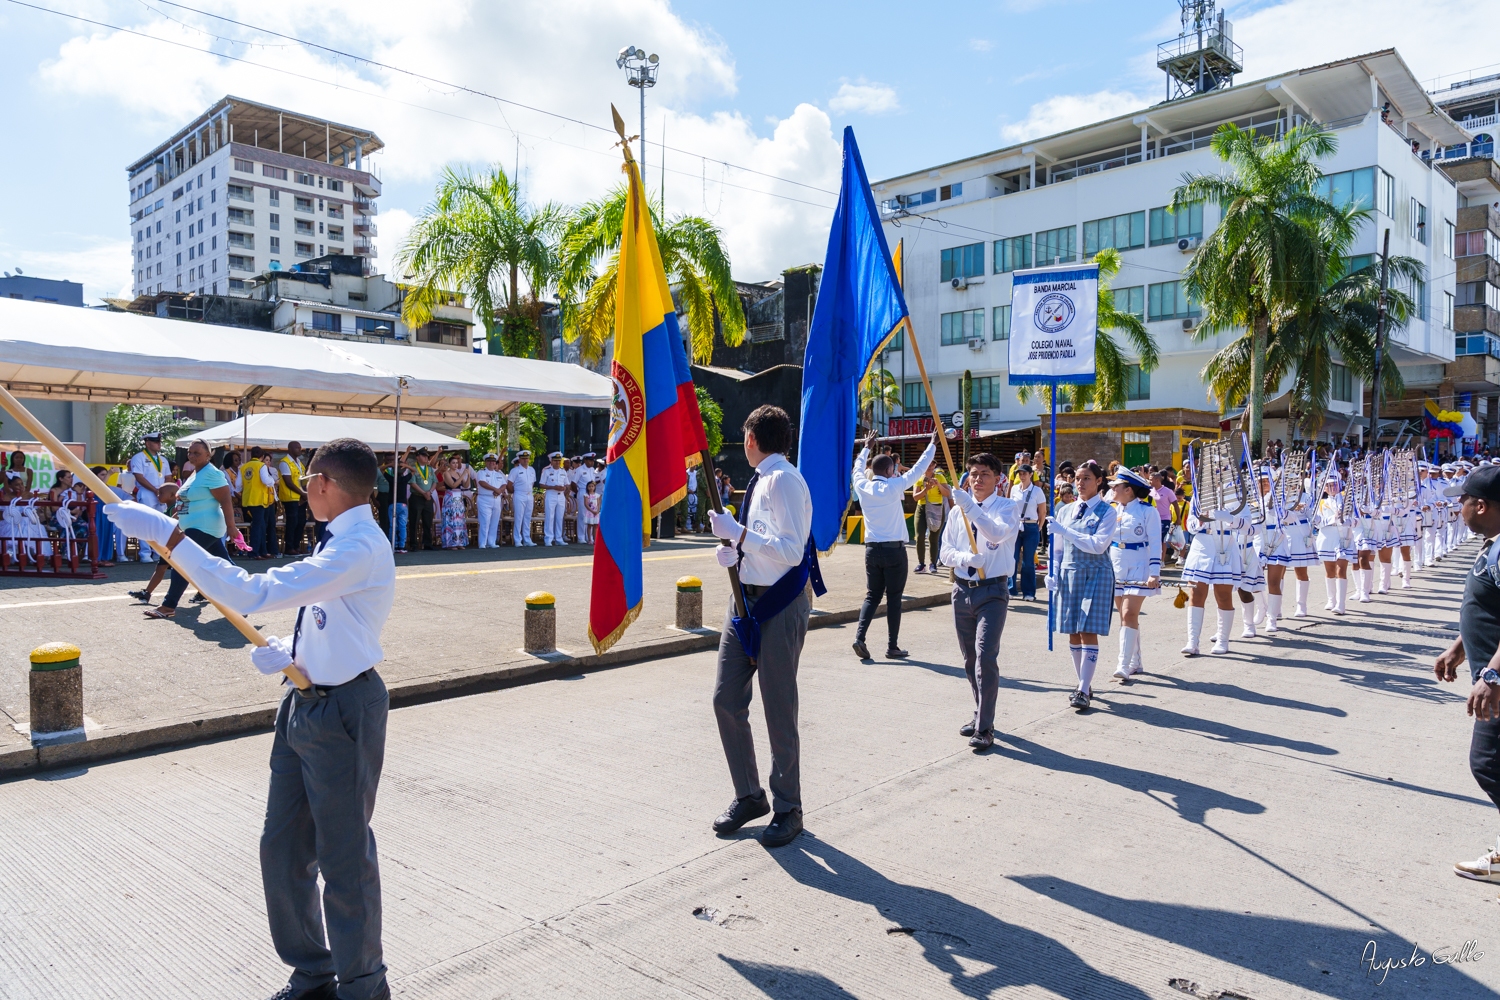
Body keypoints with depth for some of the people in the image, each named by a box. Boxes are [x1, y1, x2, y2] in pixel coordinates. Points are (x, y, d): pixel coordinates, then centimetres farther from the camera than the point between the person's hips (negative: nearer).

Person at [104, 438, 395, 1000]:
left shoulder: (360, 548, -24)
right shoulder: (340, 542, 9)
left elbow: (252, 595, -30)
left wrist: (169, 535, -27)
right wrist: (289, 652, 0)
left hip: (343, 712, -10)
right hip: (306, 704, 10)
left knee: (344, 857, 5)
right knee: (282, 848, 19)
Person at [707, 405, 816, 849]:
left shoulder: (784, 481, -16)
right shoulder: (761, 481, 13)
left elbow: (790, 550, -24)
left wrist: (736, 531, -23)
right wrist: (734, 550, 6)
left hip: (780, 604, -9)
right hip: (747, 598, 9)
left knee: (779, 711, 2)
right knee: (727, 700, 10)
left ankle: (787, 809, 19)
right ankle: (748, 796, 26)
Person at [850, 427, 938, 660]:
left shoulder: (862, 486, 1)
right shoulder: (894, 487, -10)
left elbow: (858, 467, 22)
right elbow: (919, 468, -5)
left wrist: (867, 447, 37)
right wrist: (933, 443, 5)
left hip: (872, 549, 4)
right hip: (894, 550, -4)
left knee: (872, 596, 11)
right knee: (894, 598, 3)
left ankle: (860, 636, -6)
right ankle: (892, 647, 7)